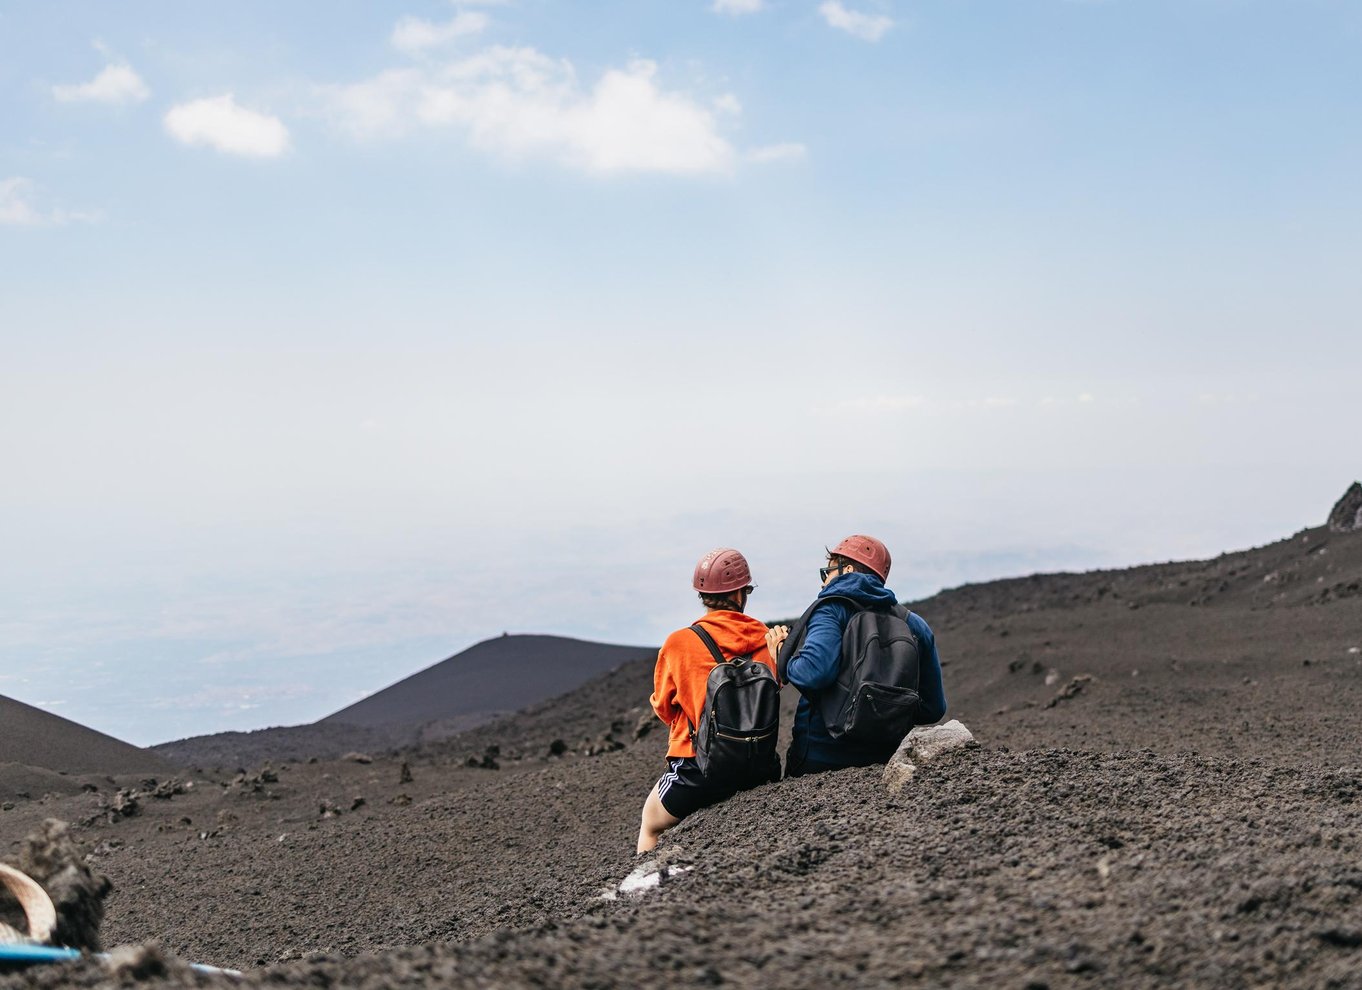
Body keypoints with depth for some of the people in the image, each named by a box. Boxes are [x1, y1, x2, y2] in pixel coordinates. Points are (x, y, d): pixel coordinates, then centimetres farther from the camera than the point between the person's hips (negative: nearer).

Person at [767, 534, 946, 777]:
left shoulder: (831, 609, -5)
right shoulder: (915, 625, 10)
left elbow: (814, 673, -24)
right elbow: (934, 708, 11)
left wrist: (783, 659, -4)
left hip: (820, 757, -4)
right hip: (887, 758, 4)